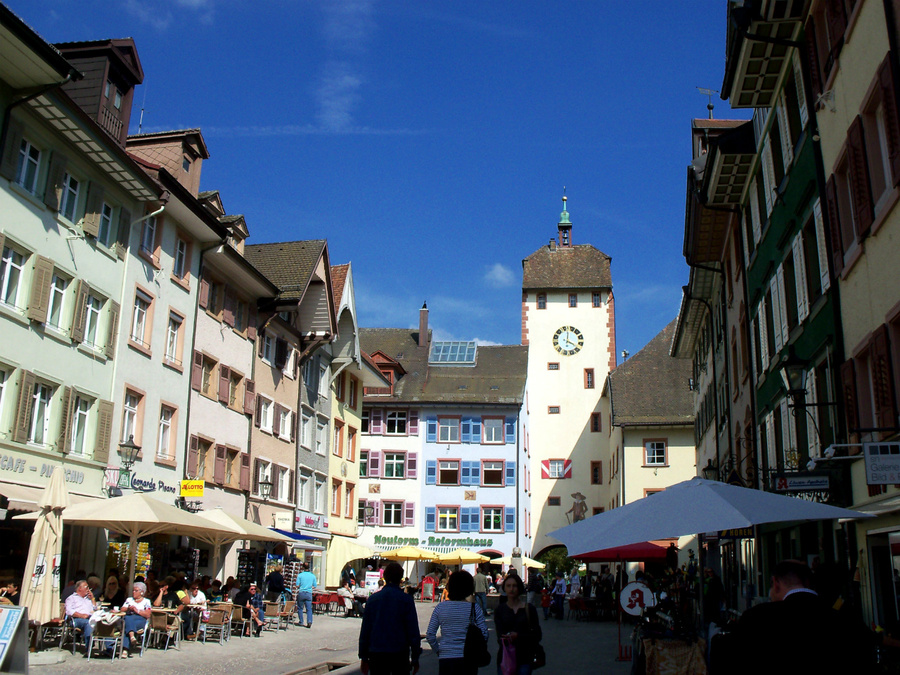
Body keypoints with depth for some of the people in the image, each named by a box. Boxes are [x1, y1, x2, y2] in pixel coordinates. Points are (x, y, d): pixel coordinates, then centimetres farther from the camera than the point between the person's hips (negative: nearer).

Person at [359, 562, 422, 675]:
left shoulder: (372, 599, 3)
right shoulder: (407, 600, -4)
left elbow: (365, 630, 7)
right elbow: (413, 630, -4)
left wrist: (363, 657, 14)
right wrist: (415, 658, 3)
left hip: (376, 654, 2)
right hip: (400, 653, -2)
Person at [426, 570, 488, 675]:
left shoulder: (440, 607, -2)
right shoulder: (474, 608, -6)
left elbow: (430, 635, -2)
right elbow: (484, 634, -6)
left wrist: (437, 650, 12)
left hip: (445, 658, 1)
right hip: (469, 659, -1)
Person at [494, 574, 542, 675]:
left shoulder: (529, 608, 3)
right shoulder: (500, 610, 6)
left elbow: (537, 635, 1)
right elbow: (500, 636, -4)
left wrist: (518, 636, -13)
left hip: (524, 659, -1)